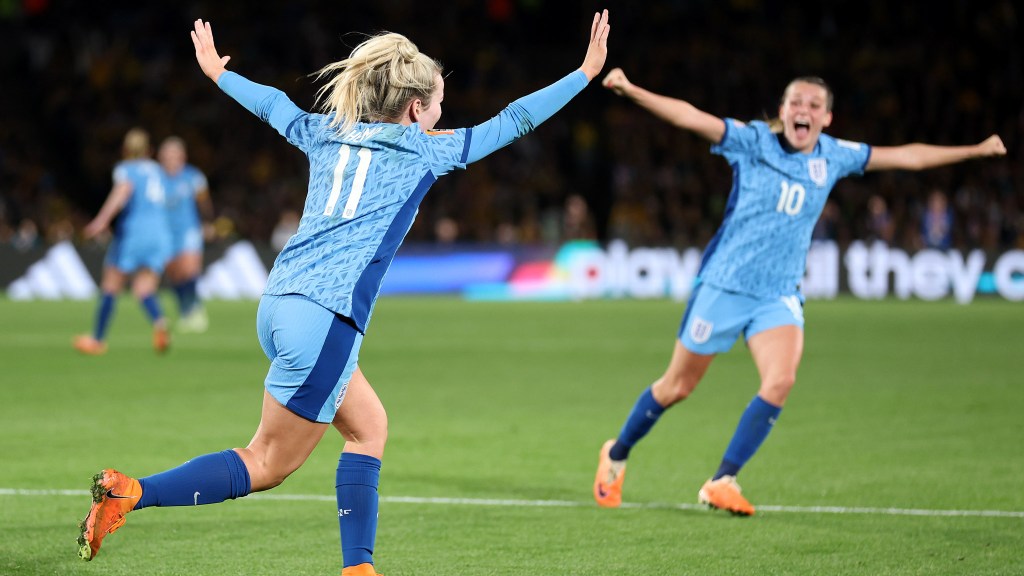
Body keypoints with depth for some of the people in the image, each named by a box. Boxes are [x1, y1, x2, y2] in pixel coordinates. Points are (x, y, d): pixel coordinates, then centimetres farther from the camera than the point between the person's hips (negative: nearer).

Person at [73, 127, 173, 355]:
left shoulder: (125, 169, 1)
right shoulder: (156, 169, 19)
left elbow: (124, 189, -19)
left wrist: (102, 219, -31)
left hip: (133, 229, -5)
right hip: (160, 230, 5)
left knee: (110, 286, 7)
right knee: (144, 289, 0)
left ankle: (98, 339, 12)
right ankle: (159, 321, -31)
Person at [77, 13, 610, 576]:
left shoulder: (327, 134, 18)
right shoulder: (425, 149, 3)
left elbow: (273, 105, 35)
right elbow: (511, 122, 9)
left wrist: (217, 72, 54)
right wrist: (587, 71, 18)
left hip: (278, 303, 8)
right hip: (325, 317, -8)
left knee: (368, 425, 17)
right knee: (266, 465, -2)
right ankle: (129, 492, -12)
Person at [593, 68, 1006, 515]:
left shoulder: (834, 156, 2)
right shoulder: (753, 140, -10)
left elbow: (905, 156, 12)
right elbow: (689, 116, -19)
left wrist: (973, 150, 16)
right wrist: (631, 91, -31)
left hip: (780, 294, 3)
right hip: (723, 285, -3)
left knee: (780, 382, -20)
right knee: (677, 387, 5)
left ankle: (723, 482, -11)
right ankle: (616, 456, 29)